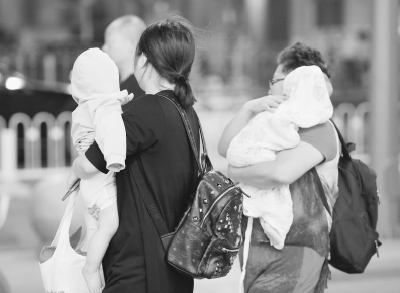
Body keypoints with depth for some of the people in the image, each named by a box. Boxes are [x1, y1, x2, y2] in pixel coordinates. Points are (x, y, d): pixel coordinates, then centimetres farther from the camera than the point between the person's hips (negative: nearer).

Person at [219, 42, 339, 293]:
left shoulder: (318, 128, -8)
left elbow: (280, 173, -24)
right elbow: (227, 149, 13)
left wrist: (237, 173, -7)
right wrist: (248, 109, -3)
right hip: (260, 253, 8)